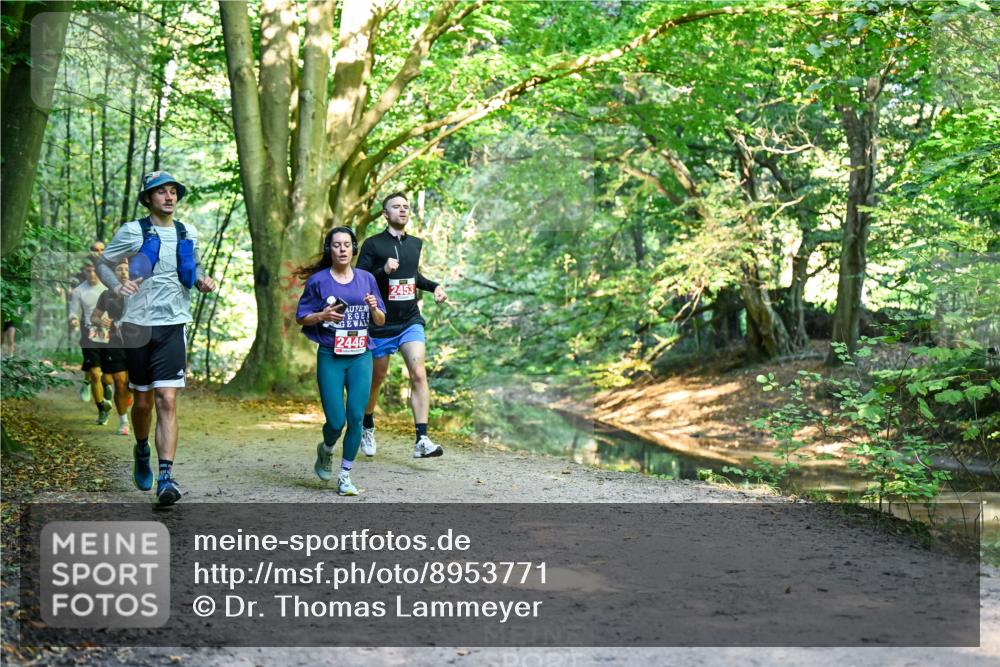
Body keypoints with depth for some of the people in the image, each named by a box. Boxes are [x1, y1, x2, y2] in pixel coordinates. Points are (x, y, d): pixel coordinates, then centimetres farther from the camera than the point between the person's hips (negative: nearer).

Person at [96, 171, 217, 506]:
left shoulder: (188, 233, 8)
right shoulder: (132, 231, -1)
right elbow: (103, 263, 6)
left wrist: (201, 280, 3)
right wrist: (117, 286, -15)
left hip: (172, 324, 1)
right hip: (138, 324, -1)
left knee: (167, 401, -11)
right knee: (142, 400, 10)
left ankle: (166, 477, -15)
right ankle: (142, 451, 40)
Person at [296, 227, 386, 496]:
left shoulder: (366, 279, 8)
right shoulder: (318, 280, 0)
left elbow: (381, 321, 12)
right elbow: (301, 318, 5)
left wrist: (374, 308, -10)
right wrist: (322, 316, -14)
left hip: (361, 356, 2)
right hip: (330, 357, -2)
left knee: (356, 418, -5)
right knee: (336, 421, -5)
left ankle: (345, 476, 10)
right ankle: (325, 451, 31)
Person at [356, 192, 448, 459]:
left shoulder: (416, 244, 11)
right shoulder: (373, 244, -5)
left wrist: (434, 287, 11)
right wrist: (383, 271, -24)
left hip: (411, 322, 3)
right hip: (381, 324, -3)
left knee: (418, 373, -15)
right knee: (376, 379, 11)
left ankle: (422, 440, -19)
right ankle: (367, 427, 37)